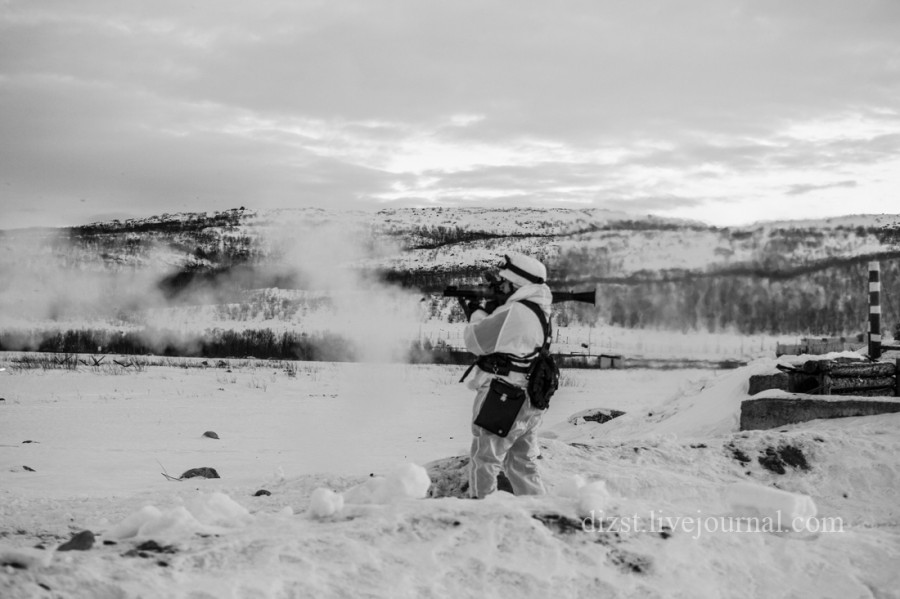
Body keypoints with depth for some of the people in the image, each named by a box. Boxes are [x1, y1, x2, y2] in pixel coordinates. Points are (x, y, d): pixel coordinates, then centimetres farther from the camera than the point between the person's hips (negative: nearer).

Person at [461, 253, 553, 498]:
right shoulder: (538, 312, 9)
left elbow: (476, 341, -13)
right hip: (529, 402, 9)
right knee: (523, 465, 17)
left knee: (484, 463, 2)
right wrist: (487, 313, 14)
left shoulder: (512, 313, -20)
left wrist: (477, 315, 4)